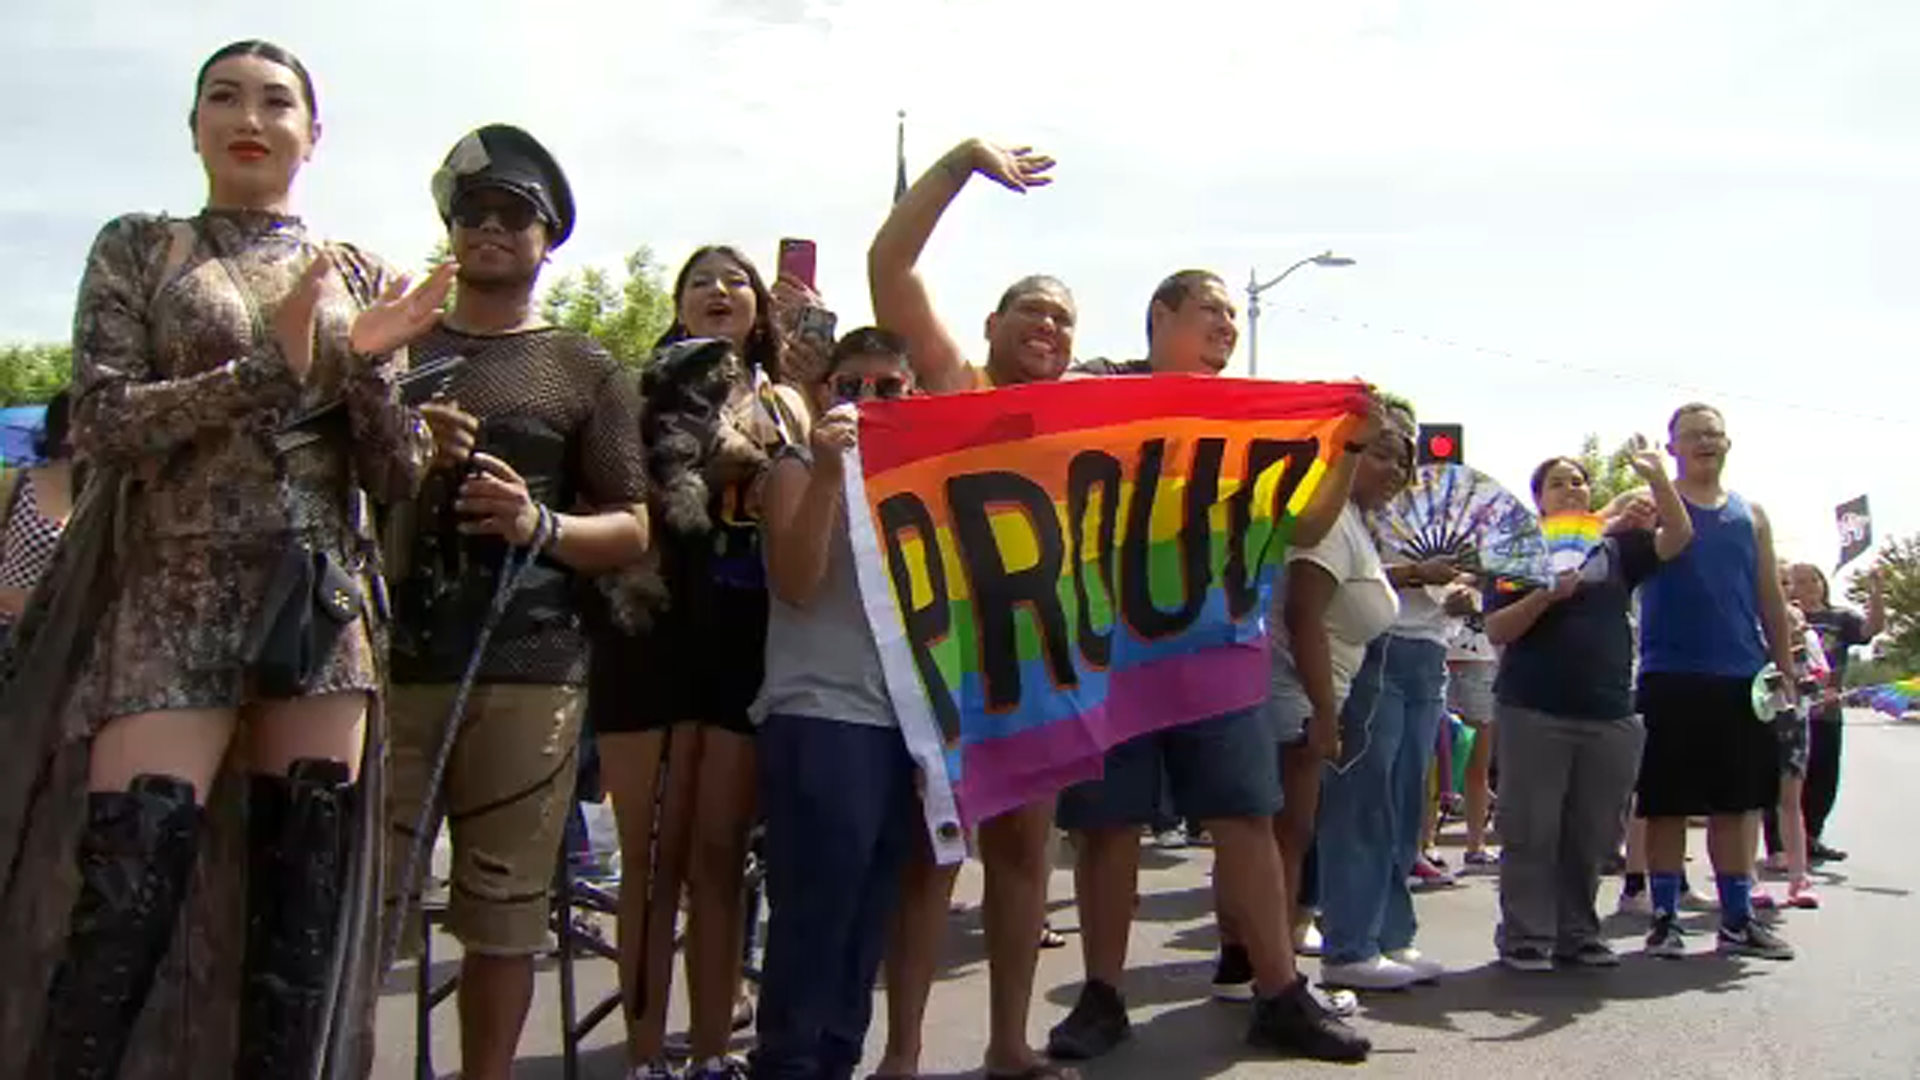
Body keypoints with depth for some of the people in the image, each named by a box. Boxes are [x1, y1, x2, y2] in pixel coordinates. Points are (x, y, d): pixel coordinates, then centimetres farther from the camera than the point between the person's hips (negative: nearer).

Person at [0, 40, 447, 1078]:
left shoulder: (356, 275, 13)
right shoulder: (138, 246, 7)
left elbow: (398, 474, 9)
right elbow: (101, 422, -7)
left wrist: (366, 366, -10)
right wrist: (272, 366, -15)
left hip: (325, 604, 3)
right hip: (174, 597, -3)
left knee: (302, 919, 4)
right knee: (119, 917, -12)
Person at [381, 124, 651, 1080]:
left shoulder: (586, 374, 11)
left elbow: (632, 531, 7)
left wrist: (540, 525, -13)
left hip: (528, 672, -1)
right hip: (386, 657, 1)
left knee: (503, 913, 2)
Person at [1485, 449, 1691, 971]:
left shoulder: (1615, 549, 14)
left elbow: (1677, 537, 2)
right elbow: (1496, 631, -3)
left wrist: (1657, 478, -8)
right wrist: (1547, 595, -16)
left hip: (1609, 713, 4)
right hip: (1535, 712, -3)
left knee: (1590, 835, 9)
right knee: (1531, 831, -2)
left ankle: (1577, 934, 19)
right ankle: (1525, 938, 4)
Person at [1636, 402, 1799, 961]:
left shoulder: (1750, 514, 15)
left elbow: (1770, 598, 16)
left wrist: (1784, 669, 12)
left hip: (1741, 678, 4)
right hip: (1672, 678, -4)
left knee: (1737, 802, 10)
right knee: (1667, 803, 1)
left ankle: (1737, 918, 19)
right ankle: (1665, 917, 10)